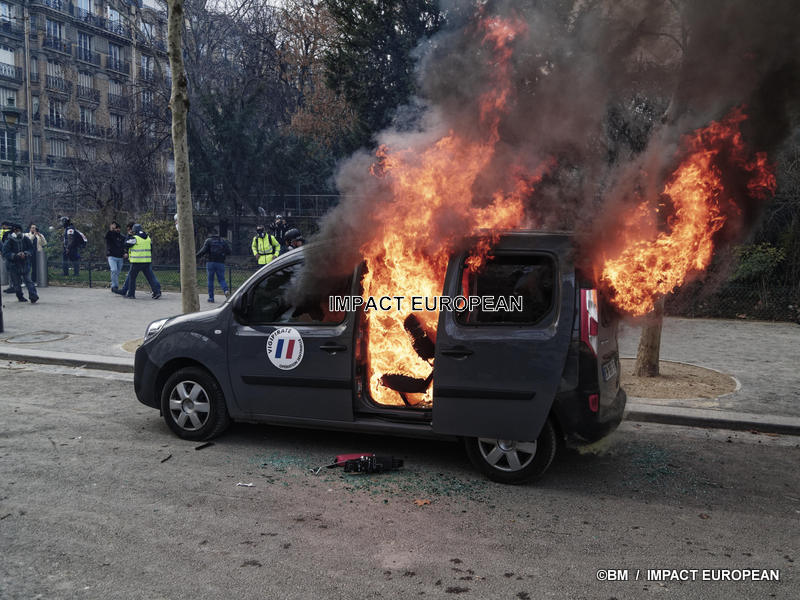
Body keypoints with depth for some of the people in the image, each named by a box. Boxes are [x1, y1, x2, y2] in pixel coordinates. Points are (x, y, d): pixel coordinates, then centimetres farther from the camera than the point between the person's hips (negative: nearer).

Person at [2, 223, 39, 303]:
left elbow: (31, 249, 6)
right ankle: (20, 297, 22)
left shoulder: (25, 239, 1)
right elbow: (5, 254, -10)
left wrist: (25, 253, -13)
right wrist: (16, 255, -23)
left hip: (25, 264, 0)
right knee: (16, 283, 8)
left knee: (28, 280, -9)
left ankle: (33, 296, -16)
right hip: (14, 265, 0)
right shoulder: (9, 241, -7)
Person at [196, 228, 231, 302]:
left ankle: (211, 297, 7)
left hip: (211, 262, -2)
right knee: (221, 279, 7)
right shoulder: (223, 241, 10)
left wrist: (196, 256, -2)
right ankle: (226, 290, -22)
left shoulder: (208, 241, 1)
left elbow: (203, 251, -10)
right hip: (220, 263, 2)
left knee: (210, 280, 7)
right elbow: (228, 251, 4)